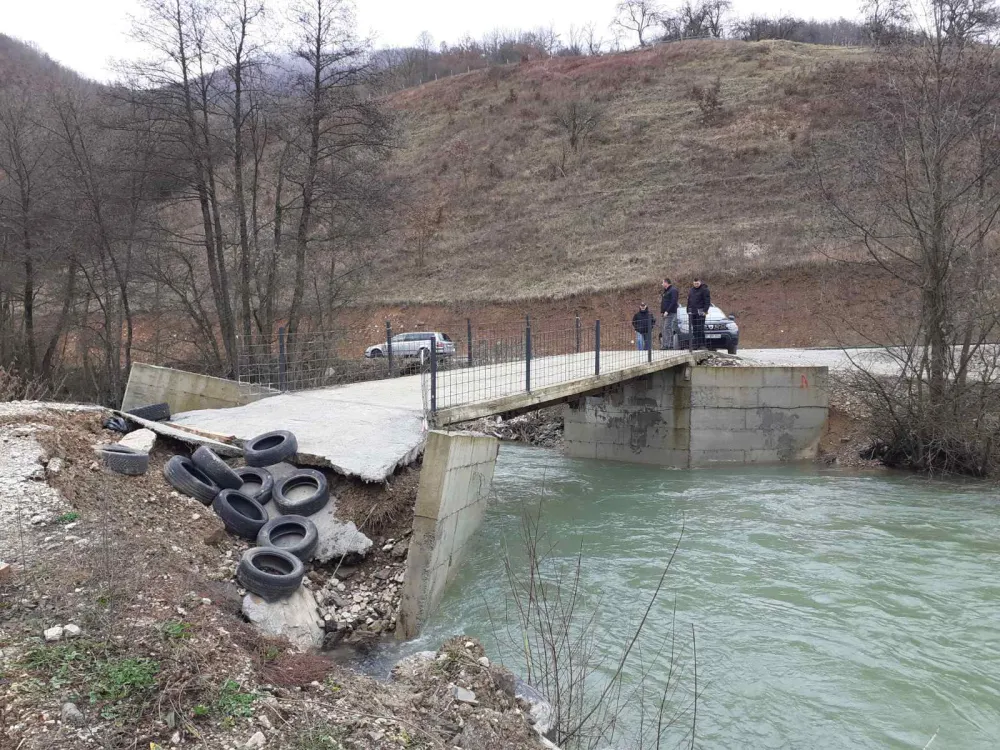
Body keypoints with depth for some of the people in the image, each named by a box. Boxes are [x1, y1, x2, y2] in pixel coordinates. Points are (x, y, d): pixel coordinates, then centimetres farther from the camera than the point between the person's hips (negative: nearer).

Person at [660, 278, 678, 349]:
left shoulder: (673, 290, -9)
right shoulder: (665, 291, 22)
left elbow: (673, 302, -18)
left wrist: (667, 311, -21)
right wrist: (662, 311, 14)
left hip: (670, 313, -10)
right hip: (665, 313, 10)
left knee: (668, 328, -14)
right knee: (664, 329, 7)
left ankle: (669, 345, -15)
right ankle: (665, 345, 9)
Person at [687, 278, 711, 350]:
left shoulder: (704, 290, -2)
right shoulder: (691, 290, 18)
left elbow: (707, 301, -7)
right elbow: (689, 301, 23)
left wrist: (705, 311, -14)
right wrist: (688, 311, 17)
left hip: (700, 312, -6)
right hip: (692, 312, 6)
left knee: (700, 328, -8)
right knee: (694, 329, 3)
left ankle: (702, 344, -6)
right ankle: (694, 344, 5)